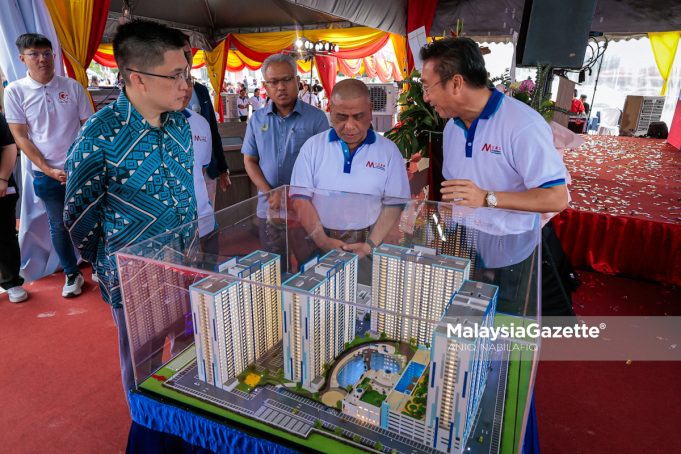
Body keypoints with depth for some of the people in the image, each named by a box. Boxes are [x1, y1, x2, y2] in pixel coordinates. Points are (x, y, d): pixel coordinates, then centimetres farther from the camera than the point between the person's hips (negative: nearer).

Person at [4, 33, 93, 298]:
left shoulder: (72, 86, 0)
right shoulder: (15, 91, -2)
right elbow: (20, 137, -3)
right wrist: (48, 170, -11)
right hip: (46, 174, 0)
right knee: (59, 225, 11)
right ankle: (72, 274, 25)